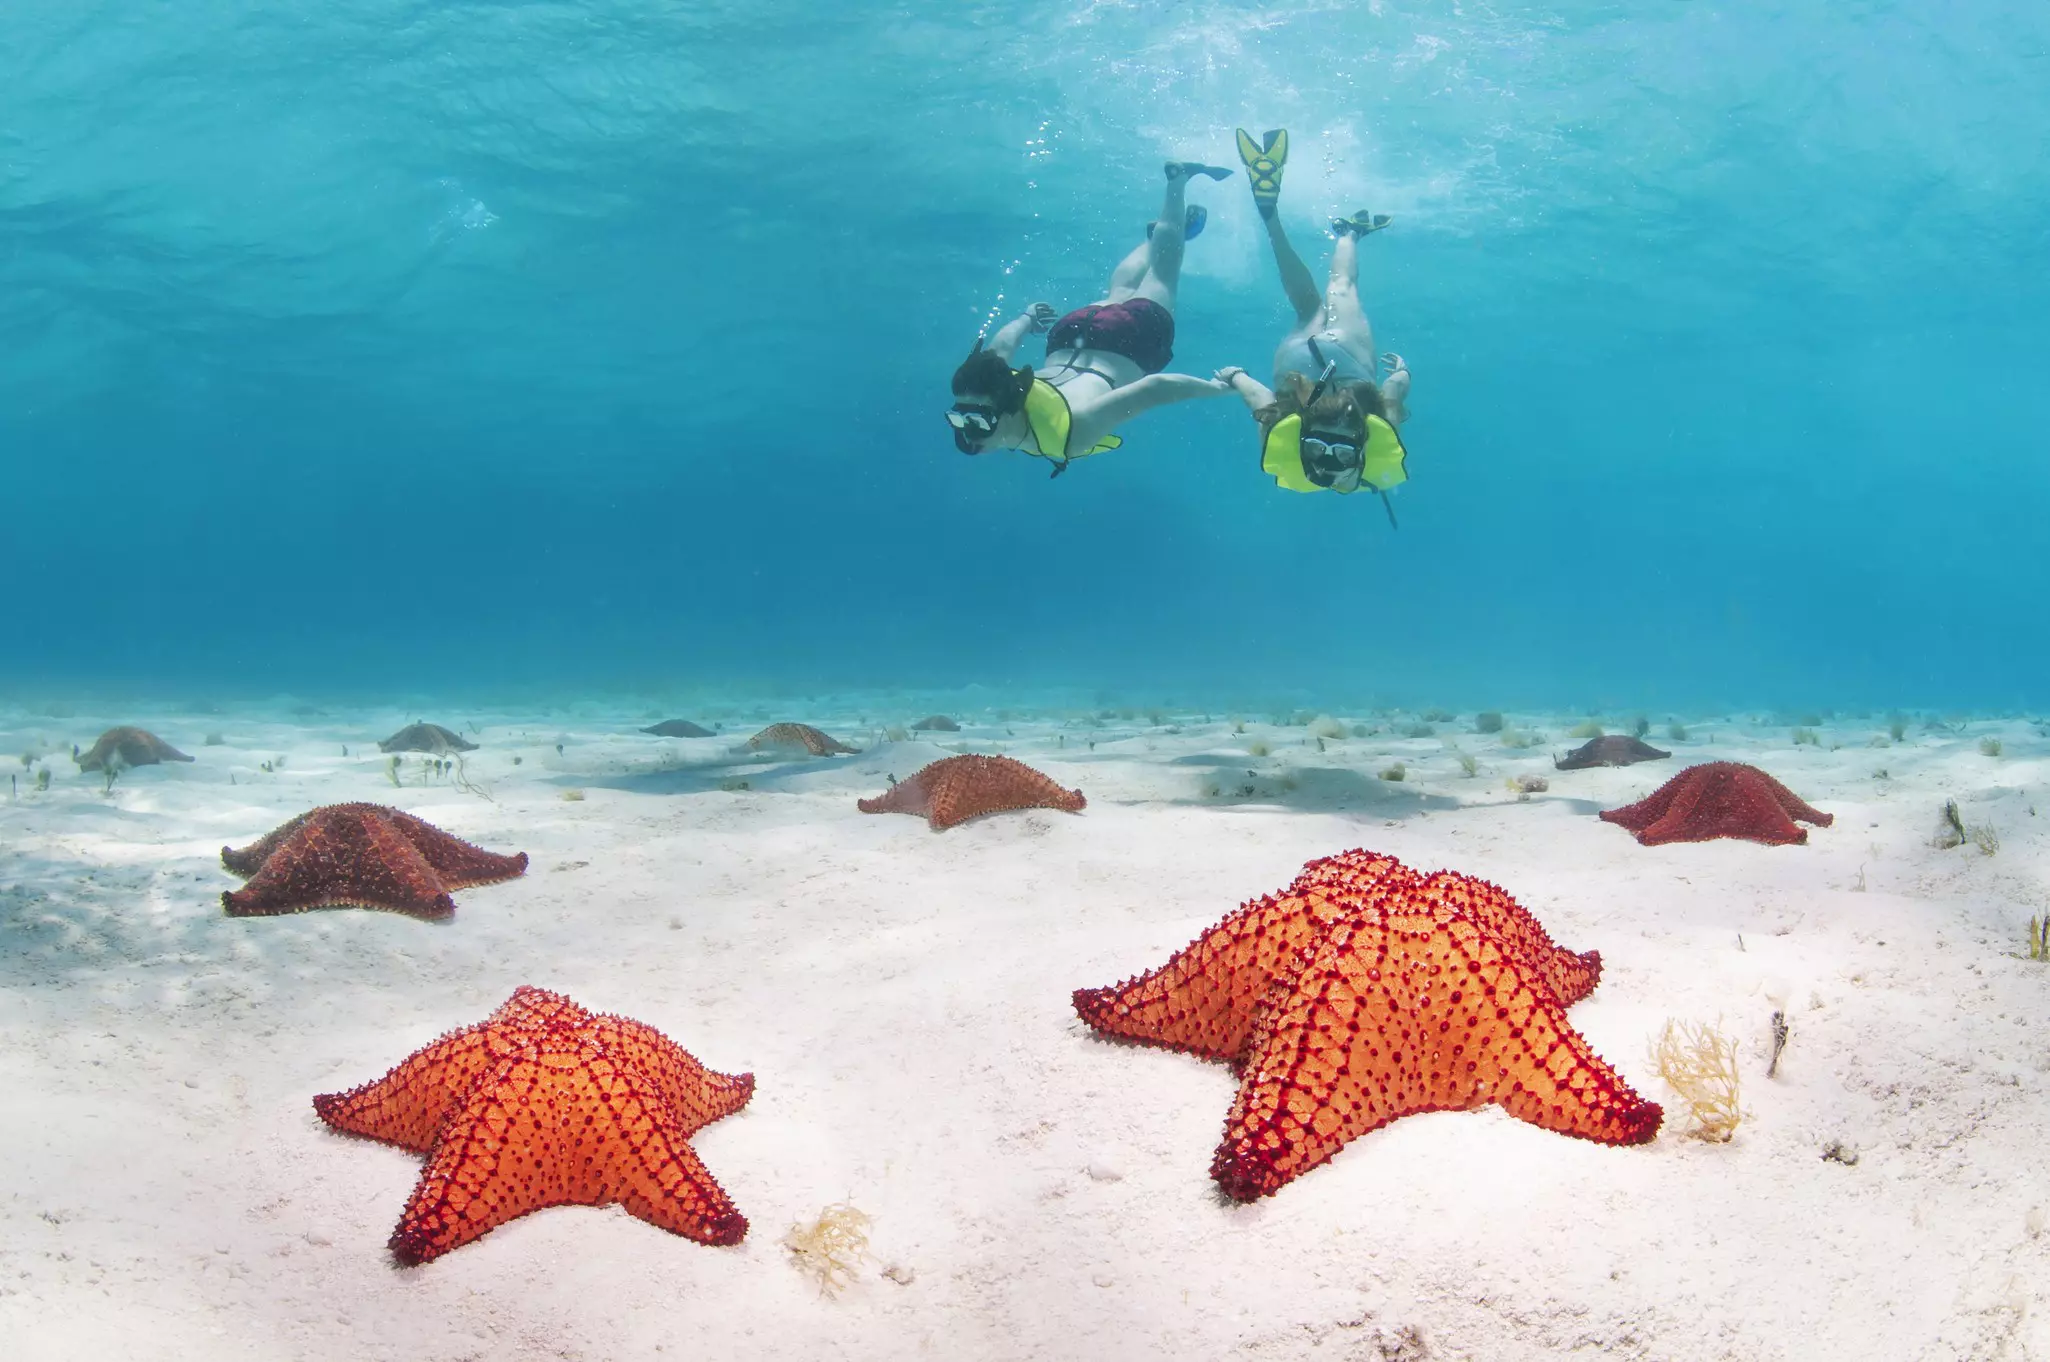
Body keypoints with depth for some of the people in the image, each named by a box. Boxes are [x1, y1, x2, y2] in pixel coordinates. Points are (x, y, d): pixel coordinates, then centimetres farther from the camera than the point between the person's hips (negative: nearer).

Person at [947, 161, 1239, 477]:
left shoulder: (1072, 429, -48)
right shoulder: (981, 394, -31)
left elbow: (1155, 389, -39)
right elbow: (999, 348, -11)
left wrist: (1217, 387, -24)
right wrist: (1028, 319, 10)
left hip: (1132, 339, -3)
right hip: (1071, 333, 3)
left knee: (1161, 275, 28)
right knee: (1118, 295, 37)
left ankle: (1178, 178, 50)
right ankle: (1165, 214, 62)